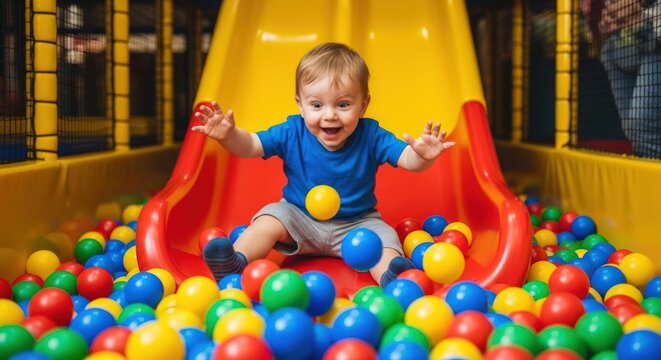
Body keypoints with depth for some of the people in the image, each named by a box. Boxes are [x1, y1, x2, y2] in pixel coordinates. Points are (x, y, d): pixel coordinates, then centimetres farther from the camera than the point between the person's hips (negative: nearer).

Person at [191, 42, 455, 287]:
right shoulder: (292, 133, -14)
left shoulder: (370, 136, -17)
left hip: (356, 224, -1)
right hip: (299, 218, 2)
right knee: (269, 219, -19)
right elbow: (250, 146, -12)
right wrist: (229, 135, -35)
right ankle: (236, 262, -23)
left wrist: (423, 156, -46)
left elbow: (408, 159, -21)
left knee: (384, 238, -25)